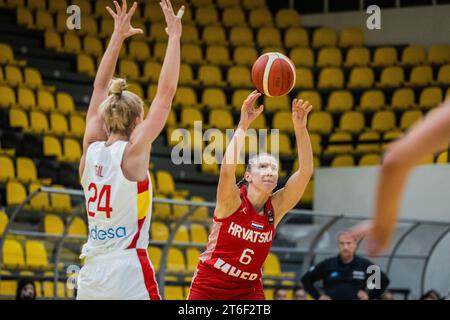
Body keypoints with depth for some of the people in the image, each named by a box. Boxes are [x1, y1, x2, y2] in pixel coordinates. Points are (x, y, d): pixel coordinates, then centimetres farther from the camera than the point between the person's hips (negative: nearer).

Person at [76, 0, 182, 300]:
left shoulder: (92, 149, 7)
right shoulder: (132, 152, -7)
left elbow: (101, 88, 18)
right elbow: (166, 92, -7)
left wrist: (118, 37, 22)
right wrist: (174, 37, 0)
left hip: (90, 275, 6)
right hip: (129, 273, -6)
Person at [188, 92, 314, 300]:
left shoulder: (276, 208, -4)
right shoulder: (232, 201, -13)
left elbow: (305, 171, -14)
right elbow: (228, 167, -35)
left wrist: (300, 128, -25)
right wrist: (244, 125, -36)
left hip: (248, 290, 3)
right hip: (208, 286, -3)